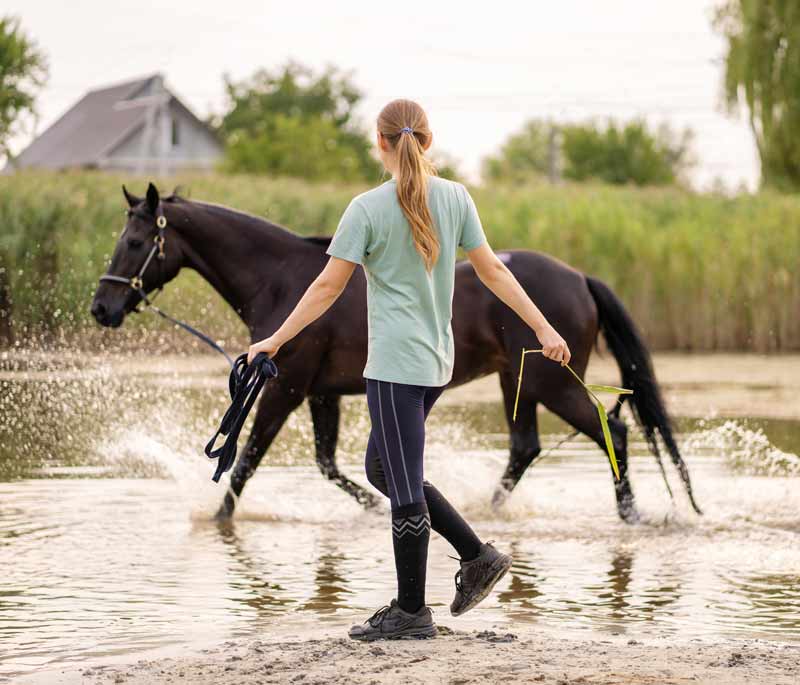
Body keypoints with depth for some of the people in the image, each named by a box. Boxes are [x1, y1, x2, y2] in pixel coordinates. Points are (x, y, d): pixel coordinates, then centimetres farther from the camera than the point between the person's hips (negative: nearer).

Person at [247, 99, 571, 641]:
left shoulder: (368, 209, -9)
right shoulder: (456, 198, 5)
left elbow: (328, 287, -8)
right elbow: (492, 271, 6)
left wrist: (274, 342, -1)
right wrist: (544, 330, 12)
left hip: (395, 362, -7)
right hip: (437, 359, 7)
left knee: (404, 488, 0)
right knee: (384, 469, 20)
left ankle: (412, 612, 7)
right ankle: (477, 555, 14)